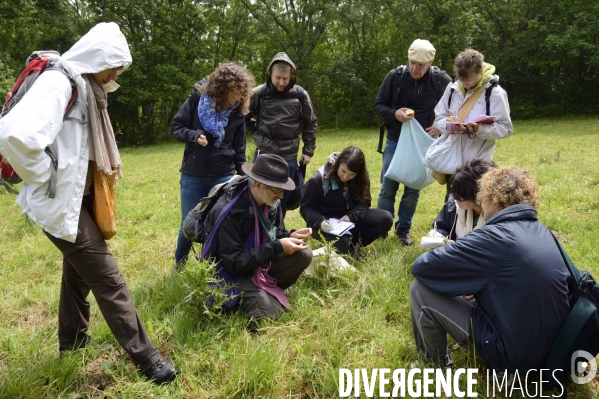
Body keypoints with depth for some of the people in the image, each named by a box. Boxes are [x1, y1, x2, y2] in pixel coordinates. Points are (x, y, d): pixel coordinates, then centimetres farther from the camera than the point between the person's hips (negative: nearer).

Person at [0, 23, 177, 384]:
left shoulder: (85, 86, 10)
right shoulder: (59, 83, -20)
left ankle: (72, 344, 41)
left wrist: (105, 169, 11)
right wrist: (47, 179, -21)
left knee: (80, 270, 22)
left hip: (80, 197, 10)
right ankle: (145, 357, 6)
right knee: (107, 277, -5)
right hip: (60, 202, -10)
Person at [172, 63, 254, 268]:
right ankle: (179, 264, 34)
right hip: (193, 175, -1)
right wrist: (194, 135, -23)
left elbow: (239, 149, 5)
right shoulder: (197, 99, -7)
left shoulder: (237, 112, 0)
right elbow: (176, 128, -3)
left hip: (224, 176, 1)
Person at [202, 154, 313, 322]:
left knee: (304, 254, -14)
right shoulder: (229, 211, -29)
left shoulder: (271, 202, -6)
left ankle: (267, 290, -1)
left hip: (262, 262, 7)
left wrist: (290, 237, -17)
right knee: (269, 313, -24)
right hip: (235, 271, -6)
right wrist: (277, 247, -30)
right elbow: (233, 262, -29)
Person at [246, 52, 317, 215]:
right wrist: (257, 133, 3)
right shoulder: (259, 93, -6)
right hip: (264, 155, -1)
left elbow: (310, 124, 7)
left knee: (283, 200, 8)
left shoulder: (300, 95, -4)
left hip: (289, 158, 1)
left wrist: (308, 151, 6)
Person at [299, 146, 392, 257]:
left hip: (350, 219, 5)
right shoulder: (318, 180, -18)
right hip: (326, 223, -4)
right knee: (342, 242, -38)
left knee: (386, 218, -17)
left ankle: (352, 245, -9)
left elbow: (364, 202, -3)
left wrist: (350, 216, -24)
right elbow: (306, 208, -12)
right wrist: (320, 222, -31)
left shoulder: (362, 179, -6)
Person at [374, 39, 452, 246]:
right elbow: (378, 105, 1)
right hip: (395, 142, 0)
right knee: (388, 188, 2)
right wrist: (394, 114, -18)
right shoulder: (395, 76, -7)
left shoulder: (441, 80, -8)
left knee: (413, 189, 8)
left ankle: (403, 229, 23)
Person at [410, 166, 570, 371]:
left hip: (514, 351, -8)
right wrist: (475, 286, 9)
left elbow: (421, 266, -17)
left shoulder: (493, 237, -21)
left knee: (421, 290, -4)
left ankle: (437, 364, 18)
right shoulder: (543, 233, 3)